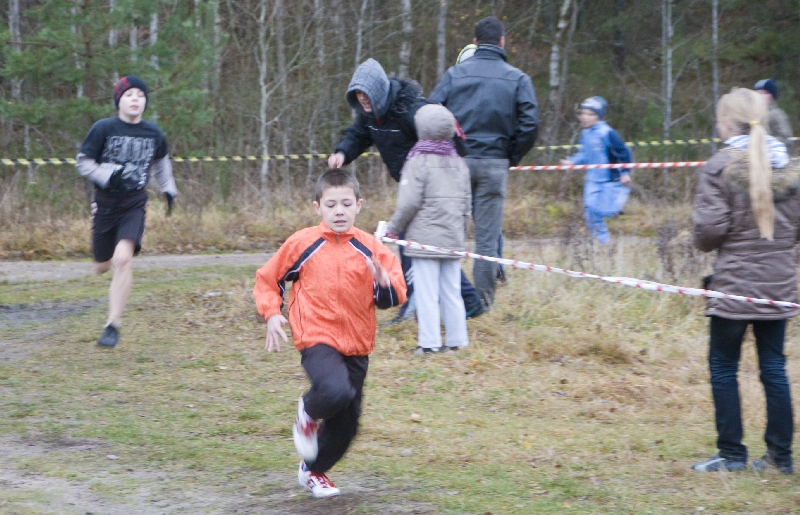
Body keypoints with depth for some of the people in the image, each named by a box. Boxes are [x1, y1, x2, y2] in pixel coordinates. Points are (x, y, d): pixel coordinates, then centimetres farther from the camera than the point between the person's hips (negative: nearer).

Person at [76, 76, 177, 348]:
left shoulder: (154, 134, 2)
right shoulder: (103, 129, -8)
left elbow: (161, 162, 22)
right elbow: (83, 161, -6)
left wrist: (169, 189, 20)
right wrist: (108, 175, -21)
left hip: (135, 204, 0)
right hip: (105, 203, 0)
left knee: (122, 259, -21)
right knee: (103, 266, 8)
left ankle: (113, 326, -15)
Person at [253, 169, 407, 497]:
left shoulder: (369, 248, 0)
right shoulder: (302, 244, -5)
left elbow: (393, 297, 2)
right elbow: (267, 279, 8)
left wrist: (384, 282, -20)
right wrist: (271, 314, -7)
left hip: (357, 346, 4)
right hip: (317, 339, -4)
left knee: (346, 426, 12)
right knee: (336, 391, -33)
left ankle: (313, 471, 39)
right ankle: (308, 414, 2)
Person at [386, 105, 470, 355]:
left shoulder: (418, 163, -9)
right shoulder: (459, 164, 12)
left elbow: (409, 203, -13)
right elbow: (466, 205, 15)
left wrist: (392, 229, 0)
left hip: (425, 238, -6)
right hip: (453, 240, 6)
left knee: (426, 293, -3)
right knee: (451, 292, 11)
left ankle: (429, 342, -4)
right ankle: (457, 339, 13)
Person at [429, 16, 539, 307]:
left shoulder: (455, 74, 3)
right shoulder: (517, 79, 2)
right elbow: (530, 123, -6)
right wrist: (512, 157, 6)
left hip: (456, 161, 1)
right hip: (494, 164, 0)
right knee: (487, 234, 5)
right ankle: (483, 296, 7)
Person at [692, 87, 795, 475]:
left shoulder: (720, 166, -11)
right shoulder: (788, 166, 3)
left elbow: (709, 229, -14)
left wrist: (706, 243, 8)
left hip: (734, 280, -5)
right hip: (779, 282, 5)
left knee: (723, 367, 5)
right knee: (774, 367, 10)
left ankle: (731, 453, 6)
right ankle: (780, 454, 11)